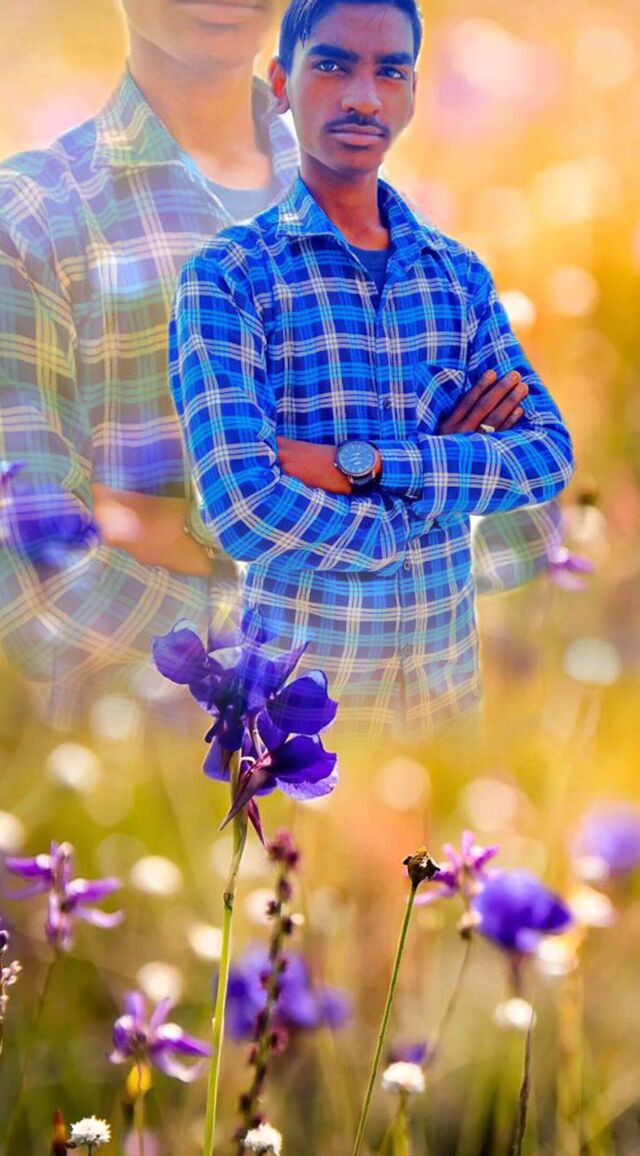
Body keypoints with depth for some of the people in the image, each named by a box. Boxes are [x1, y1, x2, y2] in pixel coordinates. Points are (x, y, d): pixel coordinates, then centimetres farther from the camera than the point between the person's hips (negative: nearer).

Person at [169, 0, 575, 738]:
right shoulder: (228, 277, -10)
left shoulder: (460, 274, 5)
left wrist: (362, 461, -18)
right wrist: (440, 480, -11)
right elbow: (242, 511, -21)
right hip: (303, 666, -4)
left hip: (449, 659, 4)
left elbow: (550, 453, -5)